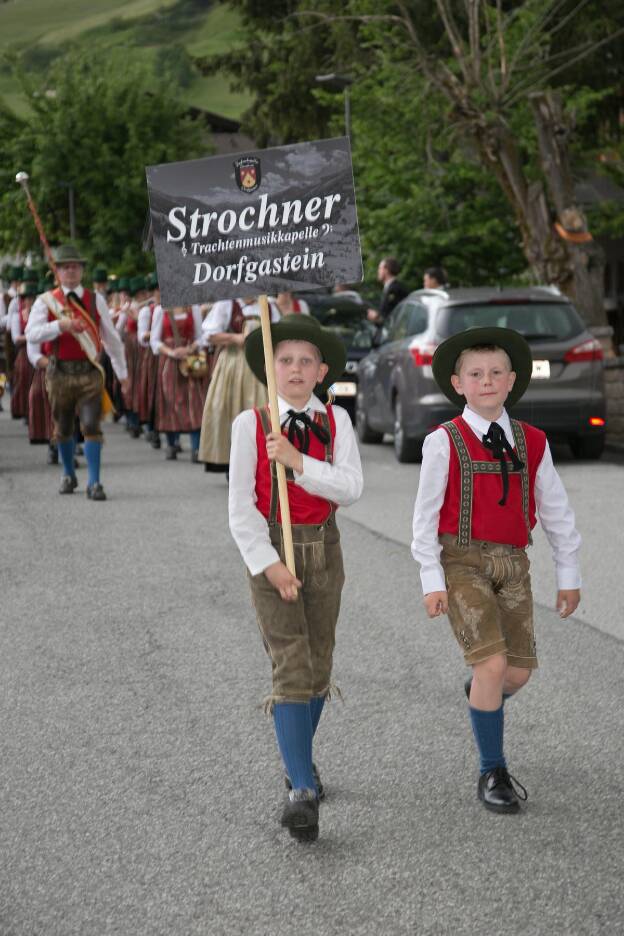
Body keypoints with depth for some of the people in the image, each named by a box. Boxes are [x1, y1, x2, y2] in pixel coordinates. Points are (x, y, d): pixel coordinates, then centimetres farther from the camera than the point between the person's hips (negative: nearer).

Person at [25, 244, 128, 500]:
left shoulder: (96, 300, 6)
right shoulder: (46, 301, 1)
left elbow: (111, 337, 13)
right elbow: (32, 334, -12)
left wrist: (122, 372, 16)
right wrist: (61, 325, -27)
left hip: (89, 373, 0)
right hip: (60, 373, 0)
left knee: (92, 426, -10)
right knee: (63, 429, 12)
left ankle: (94, 483, -7)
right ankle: (68, 475, 33)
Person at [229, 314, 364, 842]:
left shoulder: (336, 421, 1)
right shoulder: (251, 425, -6)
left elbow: (350, 489, -11)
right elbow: (241, 505, -8)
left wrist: (297, 461, -22)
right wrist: (268, 563, -16)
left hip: (323, 549, 3)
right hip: (270, 550, -3)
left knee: (318, 669, 13)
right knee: (292, 670, -12)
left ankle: (300, 761, 34)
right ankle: (302, 790, -15)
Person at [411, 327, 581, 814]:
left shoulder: (531, 442, 4)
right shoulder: (445, 442, -6)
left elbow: (556, 510, 10)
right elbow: (426, 513, -4)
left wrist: (569, 576, 12)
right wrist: (432, 580, -7)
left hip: (512, 563, 4)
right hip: (462, 560, -4)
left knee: (519, 671, 2)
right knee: (492, 664, -16)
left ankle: (481, 695, 41)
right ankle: (492, 773, 0)